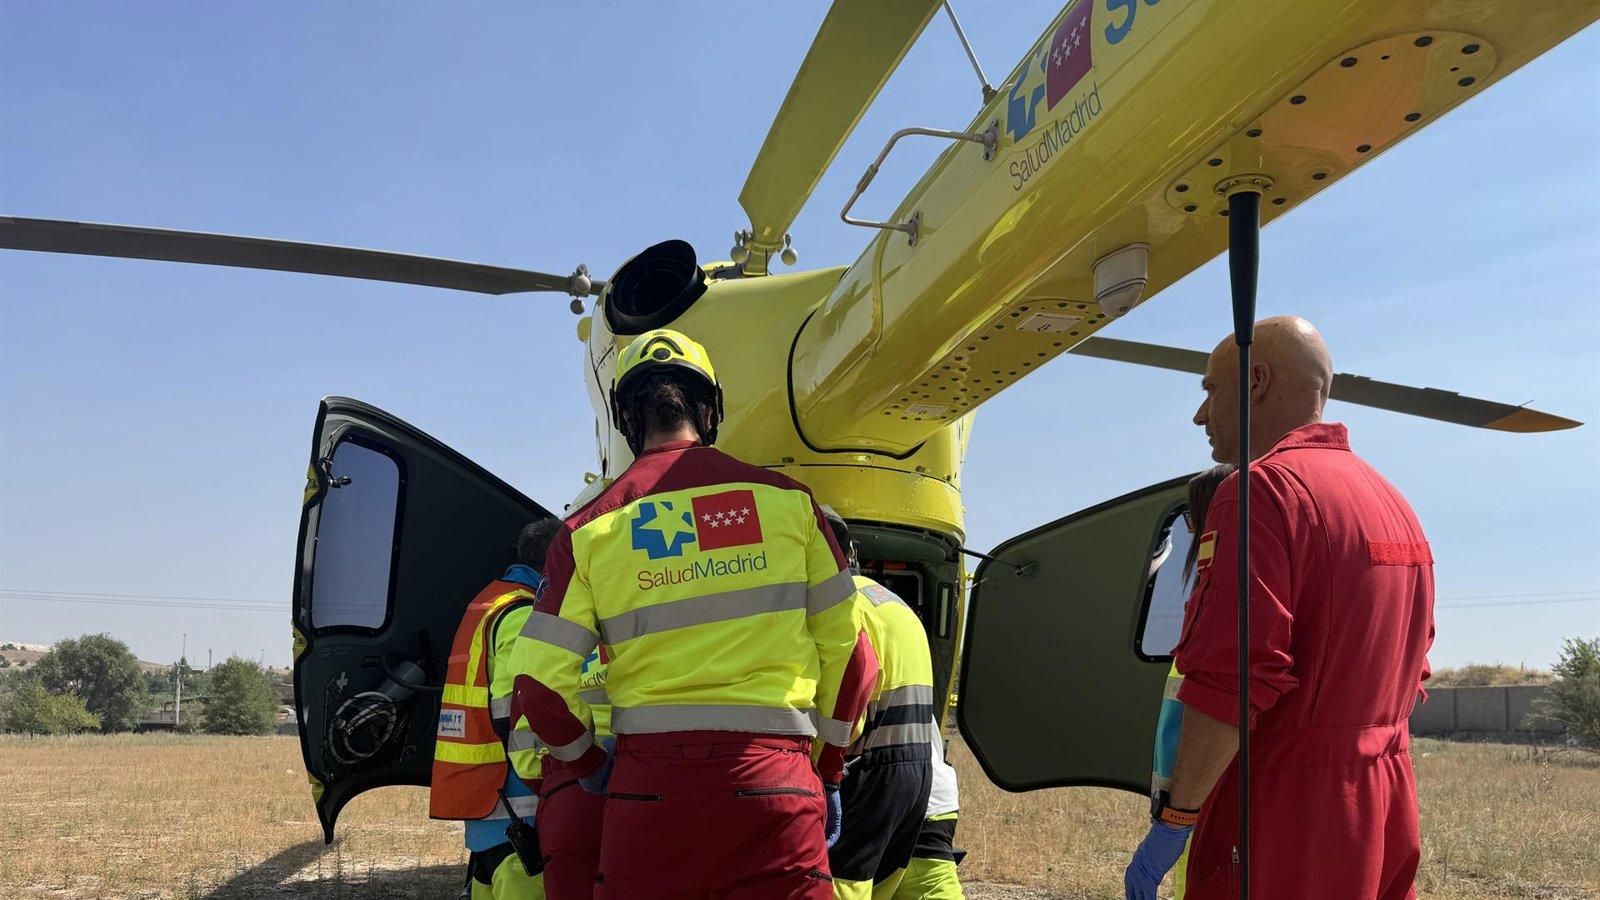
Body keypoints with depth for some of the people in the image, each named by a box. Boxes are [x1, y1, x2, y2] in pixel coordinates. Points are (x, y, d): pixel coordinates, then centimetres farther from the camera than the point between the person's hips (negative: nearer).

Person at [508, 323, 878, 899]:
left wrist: (590, 764, 18)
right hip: (771, 781, 0)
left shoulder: (590, 528, 3)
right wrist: (829, 772, 19)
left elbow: (540, 685, 0)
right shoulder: (786, 500, 4)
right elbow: (848, 652, 7)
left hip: (650, 780, 1)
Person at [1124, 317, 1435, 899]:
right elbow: (1407, 673, 18)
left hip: (1283, 825, -9)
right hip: (1386, 819, 9)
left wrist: (1173, 822, -16)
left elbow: (1228, 682, -22)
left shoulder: (1263, 490, -14)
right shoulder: (1391, 502, 14)